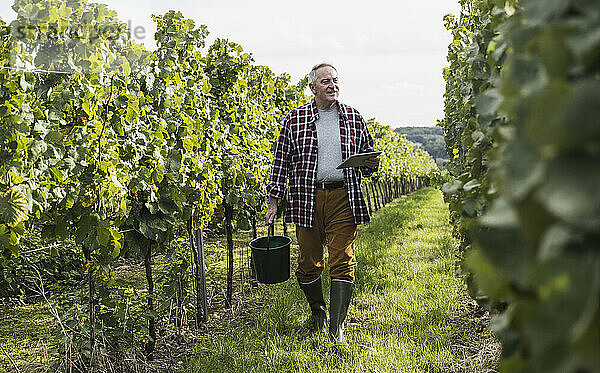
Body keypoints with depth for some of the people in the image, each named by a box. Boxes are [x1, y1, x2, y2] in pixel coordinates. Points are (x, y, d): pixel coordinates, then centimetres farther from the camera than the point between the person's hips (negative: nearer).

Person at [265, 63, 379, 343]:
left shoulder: (354, 118, 10)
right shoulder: (295, 119, 6)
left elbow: (368, 156, 20)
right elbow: (281, 161, 7)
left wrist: (371, 164, -4)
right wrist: (274, 200, 3)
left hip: (343, 198, 1)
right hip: (307, 199, 0)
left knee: (342, 262, -4)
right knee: (309, 262, 7)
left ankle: (336, 326, 2)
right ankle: (317, 311, 32)